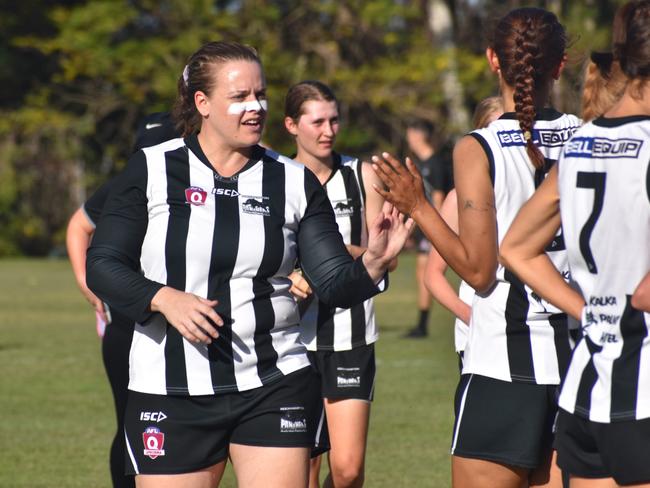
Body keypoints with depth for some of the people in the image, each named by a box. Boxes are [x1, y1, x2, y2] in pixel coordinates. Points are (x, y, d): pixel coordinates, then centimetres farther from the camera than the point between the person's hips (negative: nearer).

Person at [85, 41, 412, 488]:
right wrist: (164, 298, -18)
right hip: (170, 393, -1)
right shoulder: (151, 170, 0)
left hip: (274, 387, 1)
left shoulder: (295, 182, 5)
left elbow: (334, 284, 0)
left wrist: (372, 264, -22)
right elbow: (102, 265, -2)